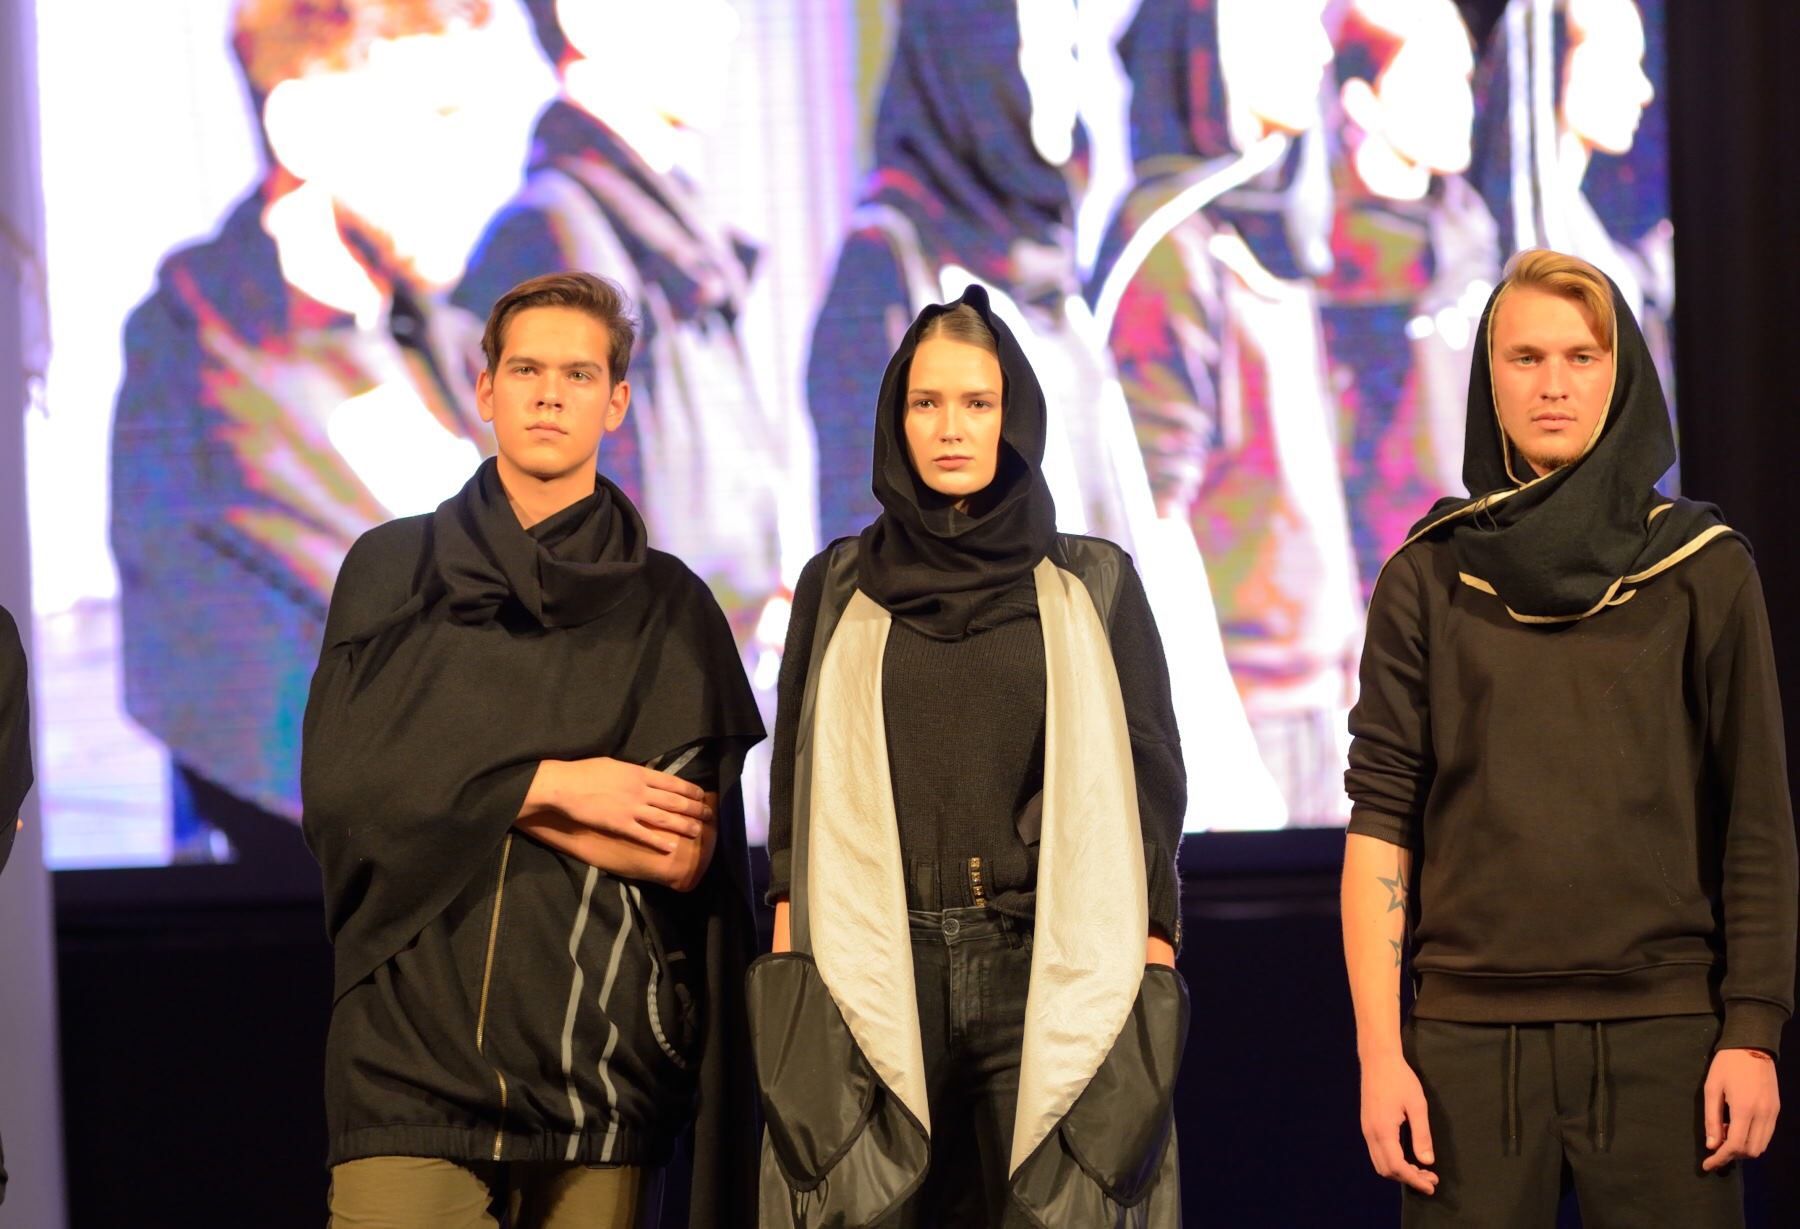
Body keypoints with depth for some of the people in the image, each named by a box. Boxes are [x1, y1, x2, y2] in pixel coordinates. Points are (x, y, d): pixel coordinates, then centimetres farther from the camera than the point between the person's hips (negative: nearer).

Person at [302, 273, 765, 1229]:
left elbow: (683, 853, -1)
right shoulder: (391, 570, 10)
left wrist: (458, 786, -3)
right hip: (413, 1037, 0)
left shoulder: (670, 606, 8)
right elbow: (338, 783, -1)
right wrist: (552, 784, -4)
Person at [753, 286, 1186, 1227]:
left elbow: (1151, 791, 5)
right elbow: (795, 797, 9)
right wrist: (789, 972, -1)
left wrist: (1154, 986, -4)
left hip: (1053, 973, -1)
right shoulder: (837, 589, 11)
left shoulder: (1095, 586, 8)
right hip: (873, 978, 1)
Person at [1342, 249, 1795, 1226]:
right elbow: (1380, 822, 3)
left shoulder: (1705, 571, 5)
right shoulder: (1428, 581, 7)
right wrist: (1380, 1050, -4)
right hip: (1469, 1034, 1)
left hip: (1662, 1032, 0)